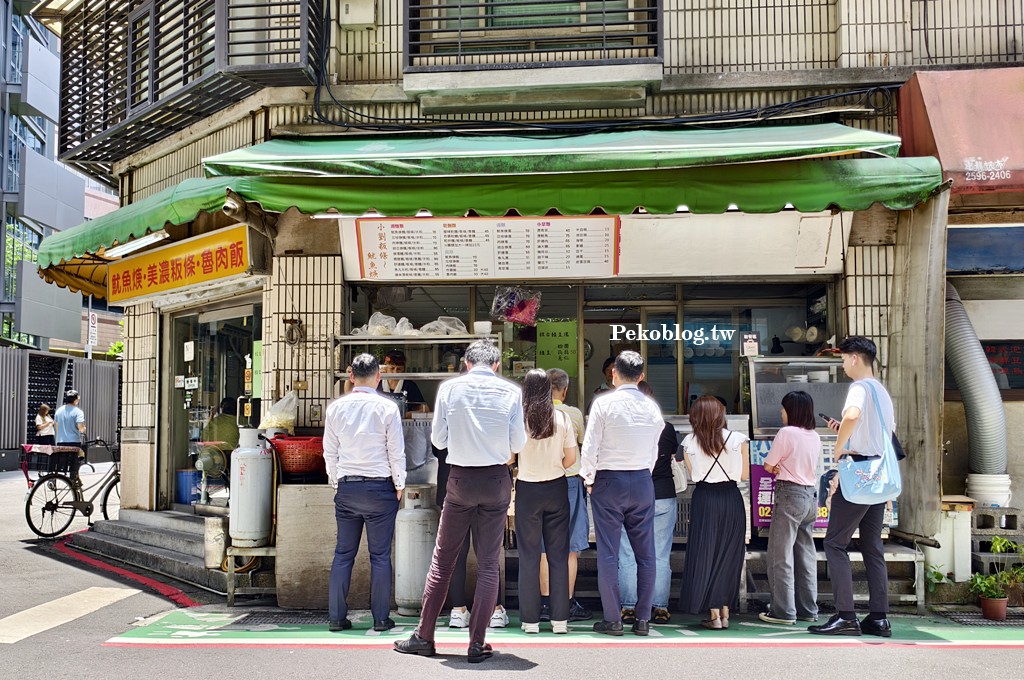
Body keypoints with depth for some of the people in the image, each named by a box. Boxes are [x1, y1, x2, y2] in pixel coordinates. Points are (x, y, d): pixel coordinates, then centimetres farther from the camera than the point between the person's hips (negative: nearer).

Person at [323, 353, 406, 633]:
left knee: (343, 553, 10)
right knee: (380, 555, 4)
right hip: (380, 487, -3)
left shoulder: (335, 407, 2)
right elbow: (396, 452, -4)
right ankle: (381, 618, 8)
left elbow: (330, 452, 7)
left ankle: (336, 617, 13)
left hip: (346, 487, 3)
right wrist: (399, 484, 8)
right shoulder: (387, 407, -8)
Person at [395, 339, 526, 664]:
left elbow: (438, 439, -2)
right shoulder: (511, 391, -3)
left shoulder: (449, 387, -3)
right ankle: (477, 643, 9)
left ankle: (424, 637, 17)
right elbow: (518, 444, -2)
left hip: (460, 478, 0)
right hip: (496, 479, 0)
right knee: (489, 564, 7)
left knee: (442, 559, 10)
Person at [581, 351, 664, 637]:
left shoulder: (604, 403, -9)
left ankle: (613, 619, 6)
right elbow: (654, 451, 8)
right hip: (642, 482, 4)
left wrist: (589, 480, 3)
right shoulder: (652, 408, 4)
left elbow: (590, 448, -11)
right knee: (645, 553, 8)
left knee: (608, 553, 2)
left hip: (608, 482, -3)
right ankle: (643, 619, 11)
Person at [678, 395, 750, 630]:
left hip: (704, 501, -1)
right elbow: (744, 475, 3)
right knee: (728, 555, 13)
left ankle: (713, 614, 6)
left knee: (704, 555, 7)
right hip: (731, 499, 1)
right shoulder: (738, 439, -5)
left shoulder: (689, 443, -3)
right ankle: (725, 612, 17)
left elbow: (693, 475, 5)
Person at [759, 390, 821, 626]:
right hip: (811, 495, 8)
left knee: (781, 556, -1)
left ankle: (784, 611, 1)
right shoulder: (815, 437, 10)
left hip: (789, 494, -8)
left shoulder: (787, 433, -12)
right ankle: (808, 609, 18)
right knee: (806, 554, 13)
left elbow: (768, 466, -7)